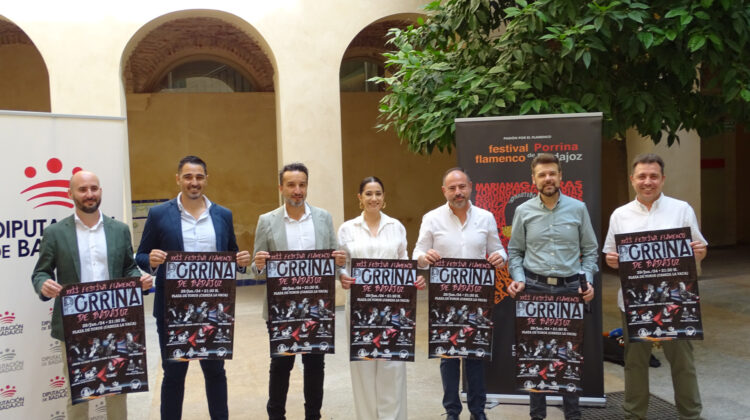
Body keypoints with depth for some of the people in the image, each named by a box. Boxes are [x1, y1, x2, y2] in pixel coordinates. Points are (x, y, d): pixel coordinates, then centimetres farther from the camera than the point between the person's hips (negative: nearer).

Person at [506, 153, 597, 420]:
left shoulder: (577, 209, 4)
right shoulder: (523, 211, 3)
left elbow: (590, 250, 8)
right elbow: (515, 251, 8)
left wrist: (588, 280, -4)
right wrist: (518, 279, -6)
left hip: (570, 288, 0)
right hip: (535, 288, 0)